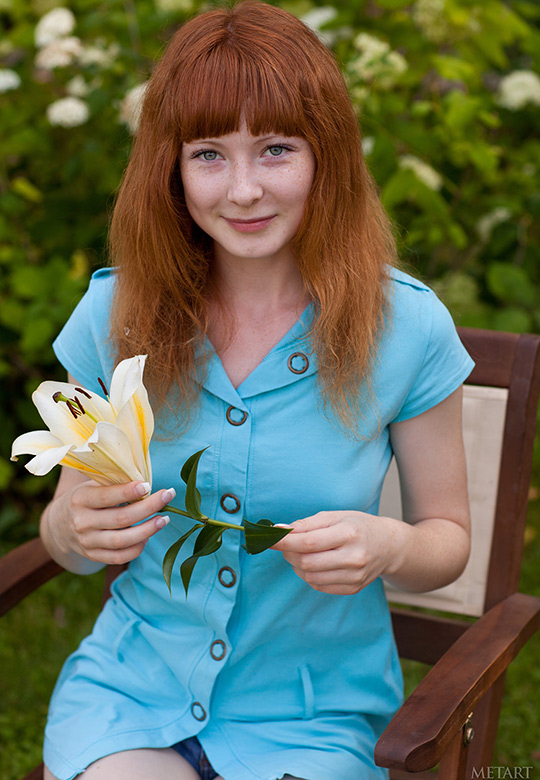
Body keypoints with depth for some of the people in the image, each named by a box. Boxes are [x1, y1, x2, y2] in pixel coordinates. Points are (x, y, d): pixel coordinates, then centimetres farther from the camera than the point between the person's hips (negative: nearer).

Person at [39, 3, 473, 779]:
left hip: (313, 715, -1)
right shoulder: (113, 315, -6)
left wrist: (389, 547, -20)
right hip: (130, 686, 1)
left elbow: (449, 536, 1)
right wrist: (74, 528, -18)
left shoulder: (407, 327, -11)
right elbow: (70, 540, 5)